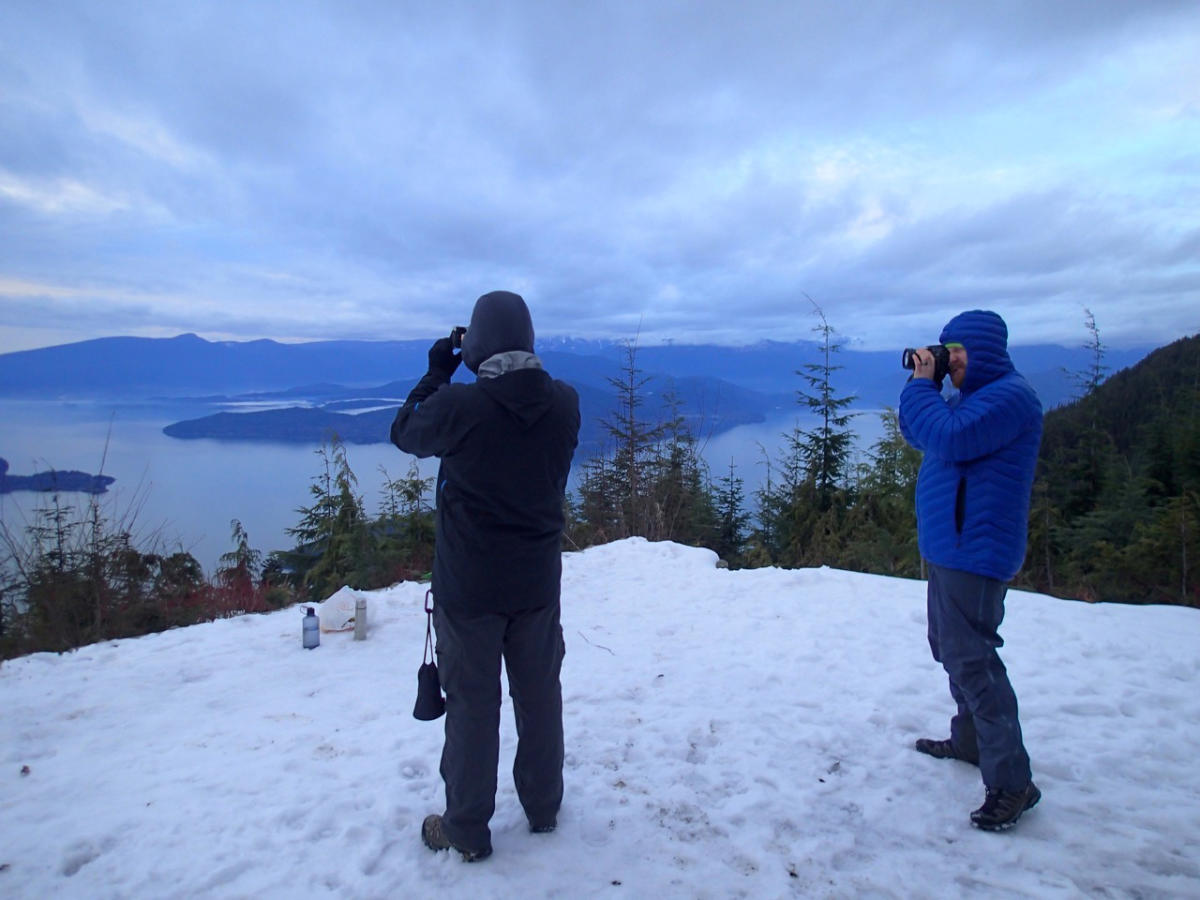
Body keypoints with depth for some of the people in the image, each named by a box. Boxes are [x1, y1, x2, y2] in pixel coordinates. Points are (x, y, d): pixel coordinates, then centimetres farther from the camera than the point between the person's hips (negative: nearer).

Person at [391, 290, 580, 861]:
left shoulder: (457, 405, -20)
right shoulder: (565, 403, -8)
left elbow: (405, 434, 0)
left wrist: (437, 373, 9)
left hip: (468, 585, -3)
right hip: (538, 581, 4)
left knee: (472, 704, 10)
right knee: (540, 695, 18)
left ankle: (467, 830, 26)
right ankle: (543, 808, 36)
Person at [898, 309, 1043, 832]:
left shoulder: (1009, 395, -16)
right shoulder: (976, 396, 17)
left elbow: (948, 438, -27)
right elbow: (918, 435, 18)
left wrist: (921, 385, -14)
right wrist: (923, 384, 5)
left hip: (975, 552, -11)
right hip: (950, 547, 11)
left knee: (971, 659, -10)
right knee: (952, 648, 21)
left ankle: (1011, 782, -2)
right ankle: (970, 740, 36)